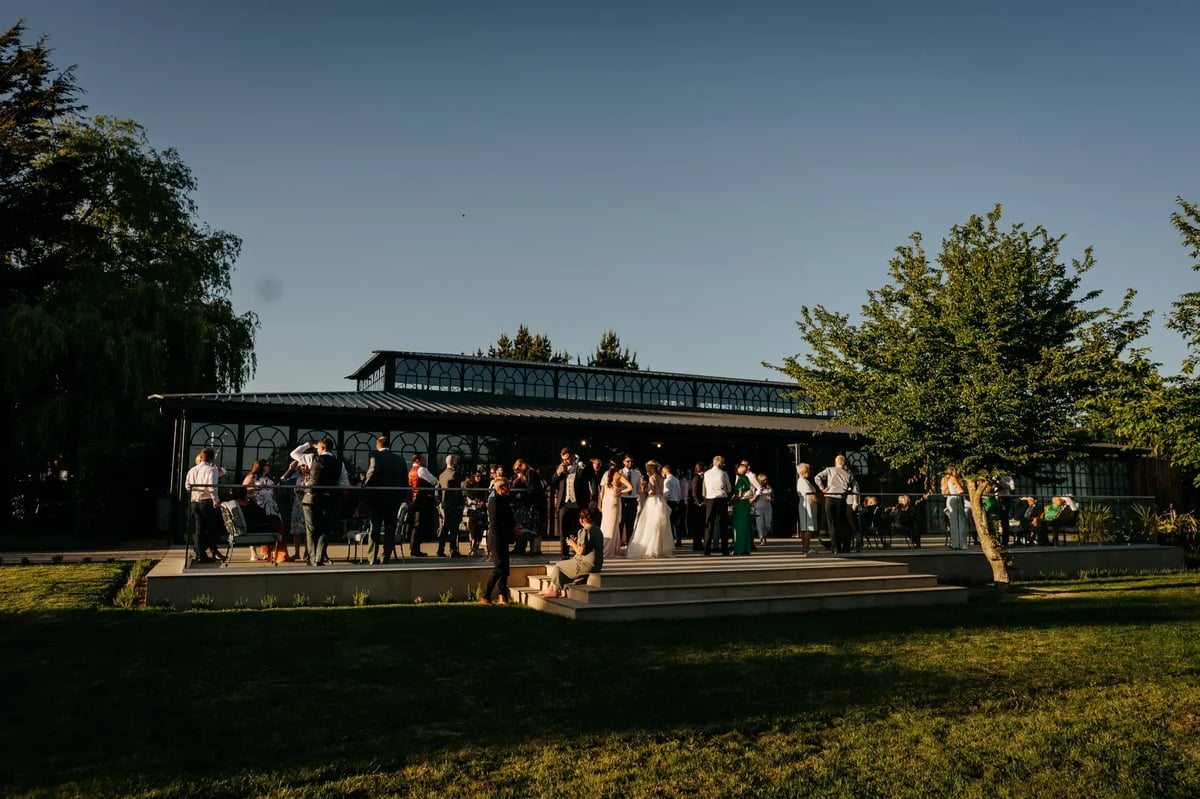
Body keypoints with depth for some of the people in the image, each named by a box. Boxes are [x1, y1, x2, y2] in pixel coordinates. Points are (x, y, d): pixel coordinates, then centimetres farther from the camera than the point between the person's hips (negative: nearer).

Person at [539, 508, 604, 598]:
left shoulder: (584, 531, -17)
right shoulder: (597, 530, 10)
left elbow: (581, 551, -20)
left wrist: (572, 543, -3)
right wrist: (577, 543, 17)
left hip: (587, 565, -9)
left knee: (558, 566, 10)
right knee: (564, 566, 23)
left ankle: (554, 591, 23)